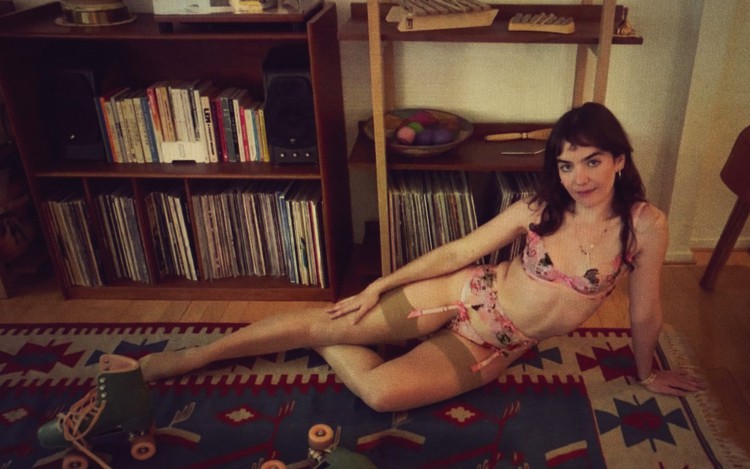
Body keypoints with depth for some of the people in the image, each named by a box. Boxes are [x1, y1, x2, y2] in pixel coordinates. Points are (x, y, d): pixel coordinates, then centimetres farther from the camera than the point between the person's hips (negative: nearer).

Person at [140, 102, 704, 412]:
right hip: (467, 296, 1)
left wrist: (647, 373, 13)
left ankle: (326, 342, 10)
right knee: (320, 322, -8)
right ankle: (184, 358, 9)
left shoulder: (644, 224, -15)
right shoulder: (540, 208, -9)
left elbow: (645, 312, -1)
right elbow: (457, 251, -4)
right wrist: (378, 287, -3)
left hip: (496, 347, 0)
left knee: (381, 392, -23)